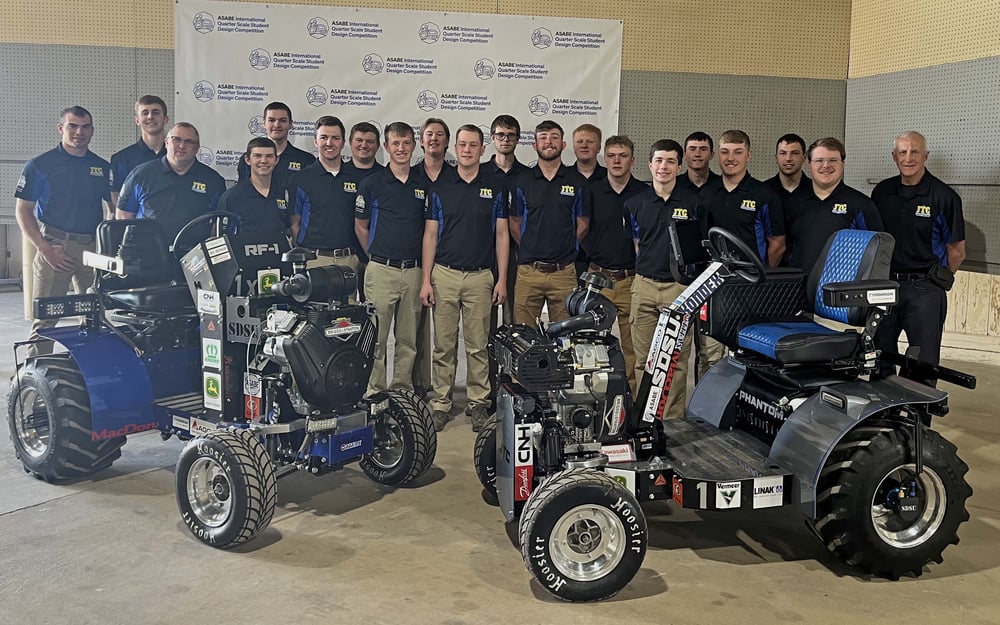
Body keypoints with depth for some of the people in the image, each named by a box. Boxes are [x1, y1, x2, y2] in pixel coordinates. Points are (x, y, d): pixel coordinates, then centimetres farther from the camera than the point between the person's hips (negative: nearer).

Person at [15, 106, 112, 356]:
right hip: (55, 248, -3)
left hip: (93, 248, 4)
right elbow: (22, 210, 0)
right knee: (45, 317, -1)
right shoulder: (40, 165, 0)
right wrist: (45, 248, -10)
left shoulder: (104, 168, 11)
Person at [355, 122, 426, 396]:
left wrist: (425, 266, 10)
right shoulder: (371, 183, 1)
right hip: (381, 270, -3)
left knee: (408, 338, 9)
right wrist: (377, 256, 6)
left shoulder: (424, 185, 10)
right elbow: (361, 227, 8)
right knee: (376, 337, 0)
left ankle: (403, 391, 19)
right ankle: (375, 392, 8)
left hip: (414, 271, 3)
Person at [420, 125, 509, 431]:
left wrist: (502, 279, -1)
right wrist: (426, 279, -1)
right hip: (444, 275, 1)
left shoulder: (496, 185, 5)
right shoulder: (440, 187, 6)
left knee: (478, 345, 4)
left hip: (480, 276, -1)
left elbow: (501, 234, 5)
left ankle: (478, 401, 15)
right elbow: (430, 234, 6)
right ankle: (441, 402, 14)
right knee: (444, 345, 5)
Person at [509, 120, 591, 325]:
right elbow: (515, 223, 12)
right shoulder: (521, 181, 7)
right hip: (528, 271, 0)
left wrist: (565, 248, 7)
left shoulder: (577, 181, 6)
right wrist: (530, 249, 6)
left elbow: (583, 224, 11)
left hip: (564, 272, 0)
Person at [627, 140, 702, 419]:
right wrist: (645, 269, 9)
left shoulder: (693, 203, 3)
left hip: (679, 287, -2)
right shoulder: (635, 203, 9)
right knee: (643, 358, 6)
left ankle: (673, 419, 6)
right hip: (644, 285, 2)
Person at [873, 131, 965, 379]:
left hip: (924, 290, -4)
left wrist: (938, 279, 5)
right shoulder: (882, 191, 7)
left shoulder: (944, 196, -6)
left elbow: (957, 252, -1)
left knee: (924, 365, 1)